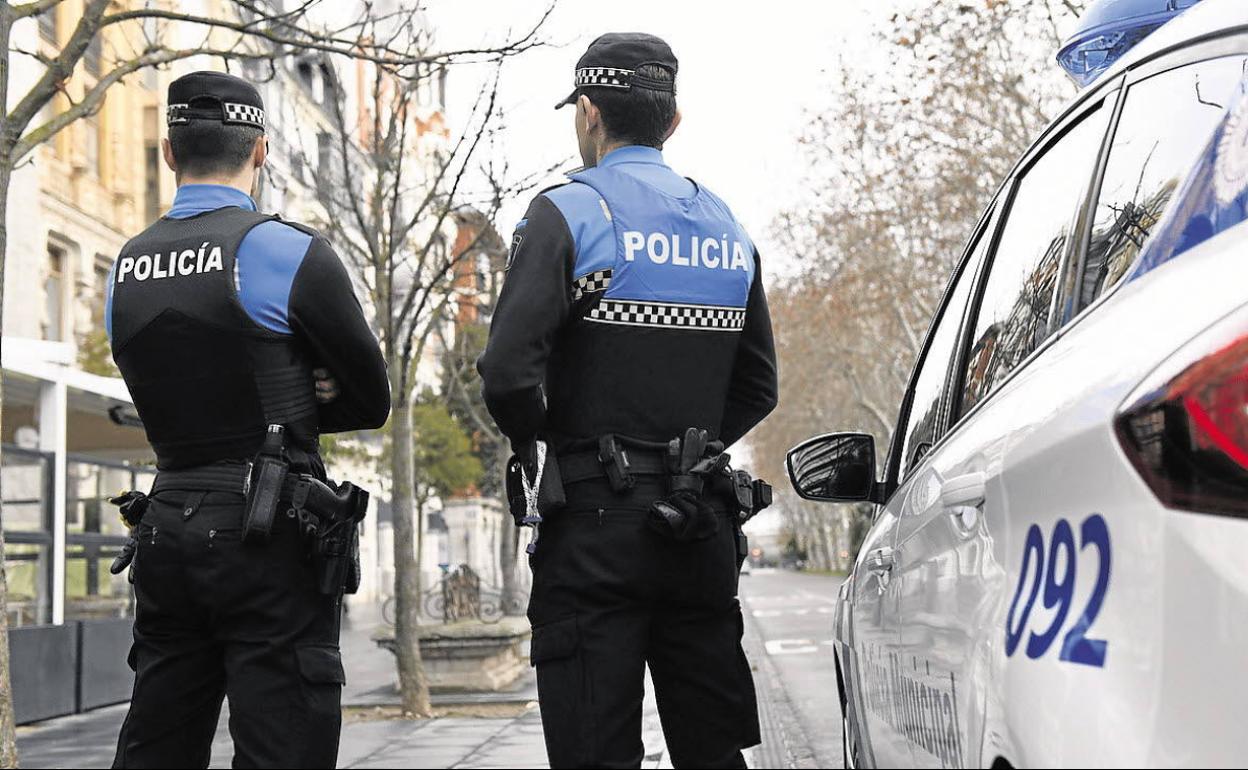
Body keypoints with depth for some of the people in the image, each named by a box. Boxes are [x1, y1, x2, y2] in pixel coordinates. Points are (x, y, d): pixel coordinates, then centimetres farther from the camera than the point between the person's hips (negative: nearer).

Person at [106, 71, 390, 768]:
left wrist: (277, 406, 8)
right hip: (268, 531, -6)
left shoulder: (126, 270, 11)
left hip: (165, 523, 6)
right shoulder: (290, 252, -7)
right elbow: (373, 400, 0)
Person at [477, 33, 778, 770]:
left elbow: (509, 374, -17)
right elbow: (757, 390, 16)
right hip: (701, 526, 6)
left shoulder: (569, 213, -7)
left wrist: (545, 447, 2)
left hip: (595, 522, -6)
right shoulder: (727, 230, 14)